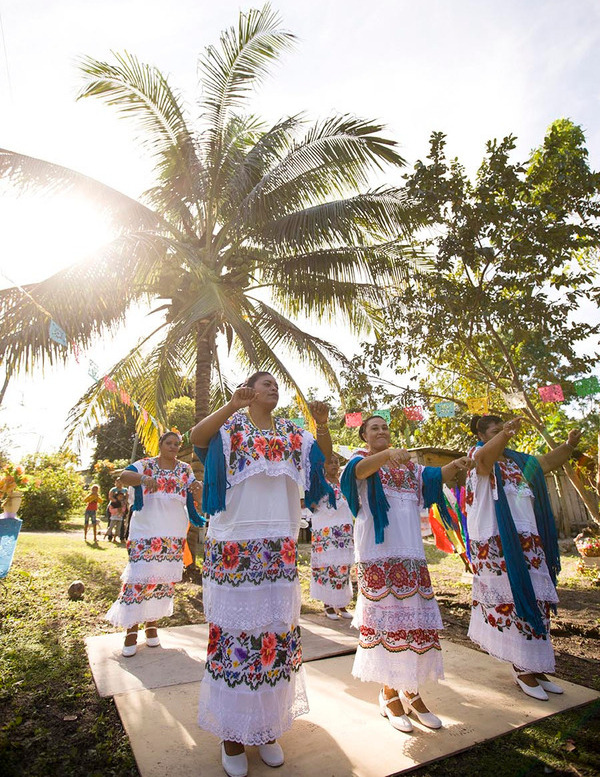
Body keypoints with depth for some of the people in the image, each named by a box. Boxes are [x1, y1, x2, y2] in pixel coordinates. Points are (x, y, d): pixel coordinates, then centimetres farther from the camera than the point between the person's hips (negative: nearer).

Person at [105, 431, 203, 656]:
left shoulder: (185, 469, 11)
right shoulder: (145, 465, 2)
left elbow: (195, 493, 9)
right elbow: (124, 475, -15)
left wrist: (197, 486, -16)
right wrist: (144, 479, -36)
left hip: (174, 534, 3)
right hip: (146, 530, -3)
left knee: (165, 578, 6)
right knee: (139, 575, -8)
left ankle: (152, 623, 22)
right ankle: (131, 628, 6)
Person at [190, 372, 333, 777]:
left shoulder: (290, 431, 11)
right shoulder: (230, 425, 1)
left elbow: (324, 455, 2)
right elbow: (197, 436, -18)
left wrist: (323, 424, -15)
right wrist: (232, 406, -33)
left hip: (279, 549, 4)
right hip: (234, 546, -4)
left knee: (277, 630, 11)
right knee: (234, 628, 4)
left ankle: (268, 726, 31)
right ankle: (232, 732, 24)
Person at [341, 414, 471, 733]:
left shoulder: (408, 465, 17)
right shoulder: (361, 459, 2)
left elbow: (436, 476, 3)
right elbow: (359, 469, -22)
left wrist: (454, 466, -19)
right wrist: (388, 454, -42)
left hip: (410, 551, 5)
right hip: (378, 553, -5)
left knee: (414, 617, 7)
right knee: (386, 616, -1)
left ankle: (410, 691, 22)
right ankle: (389, 693, 15)